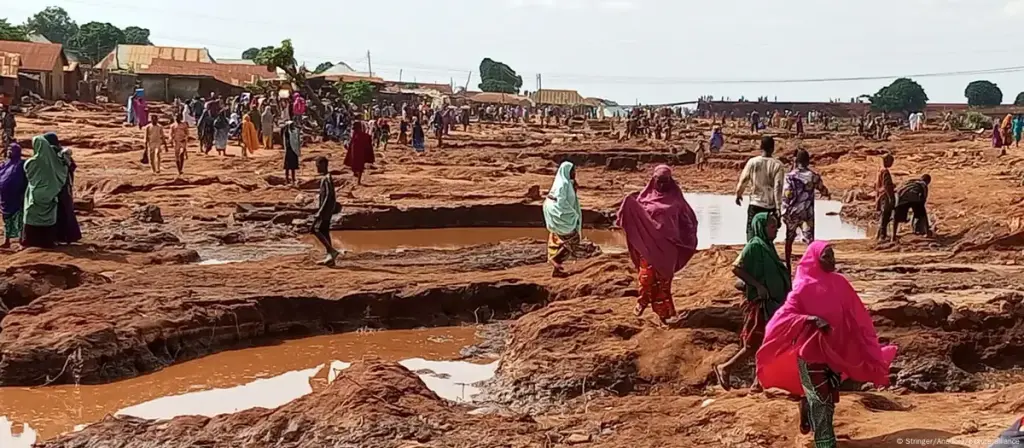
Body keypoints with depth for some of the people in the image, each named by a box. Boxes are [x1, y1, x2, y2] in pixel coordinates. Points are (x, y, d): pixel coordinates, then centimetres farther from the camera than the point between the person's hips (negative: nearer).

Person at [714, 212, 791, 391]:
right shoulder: (754, 245, -15)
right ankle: (724, 368, 9)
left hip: (772, 302, 9)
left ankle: (759, 382, 15)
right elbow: (736, 268, -20)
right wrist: (758, 286, -21)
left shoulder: (767, 246, 11)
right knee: (755, 343, -5)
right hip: (759, 301, -9)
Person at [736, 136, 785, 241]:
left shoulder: (752, 162, -5)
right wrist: (778, 208, -13)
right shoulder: (777, 165, -7)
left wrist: (738, 195, 19)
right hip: (771, 206, 0)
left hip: (755, 204, 0)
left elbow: (743, 181, 0)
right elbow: (778, 187, -14)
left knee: (751, 232, 3)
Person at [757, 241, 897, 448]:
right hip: (811, 352, -6)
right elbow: (785, 315, -17)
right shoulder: (803, 287, -13)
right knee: (820, 400, -7)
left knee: (829, 397, 17)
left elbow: (856, 316, 6)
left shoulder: (839, 283, 1)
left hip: (835, 351, 6)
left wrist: (872, 350, 5)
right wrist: (810, 319, -32)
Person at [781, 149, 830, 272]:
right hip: (808, 213, 0)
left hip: (793, 212, 1)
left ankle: (788, 266, 26)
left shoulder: (790, 176, -7)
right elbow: (824, 191, 12)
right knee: (810, 240, -3)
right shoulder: (813, 176, -2)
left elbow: (786, 196, -13)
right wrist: (826, 194, 36)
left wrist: (784, 213, -6)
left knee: (789, 240, 17)